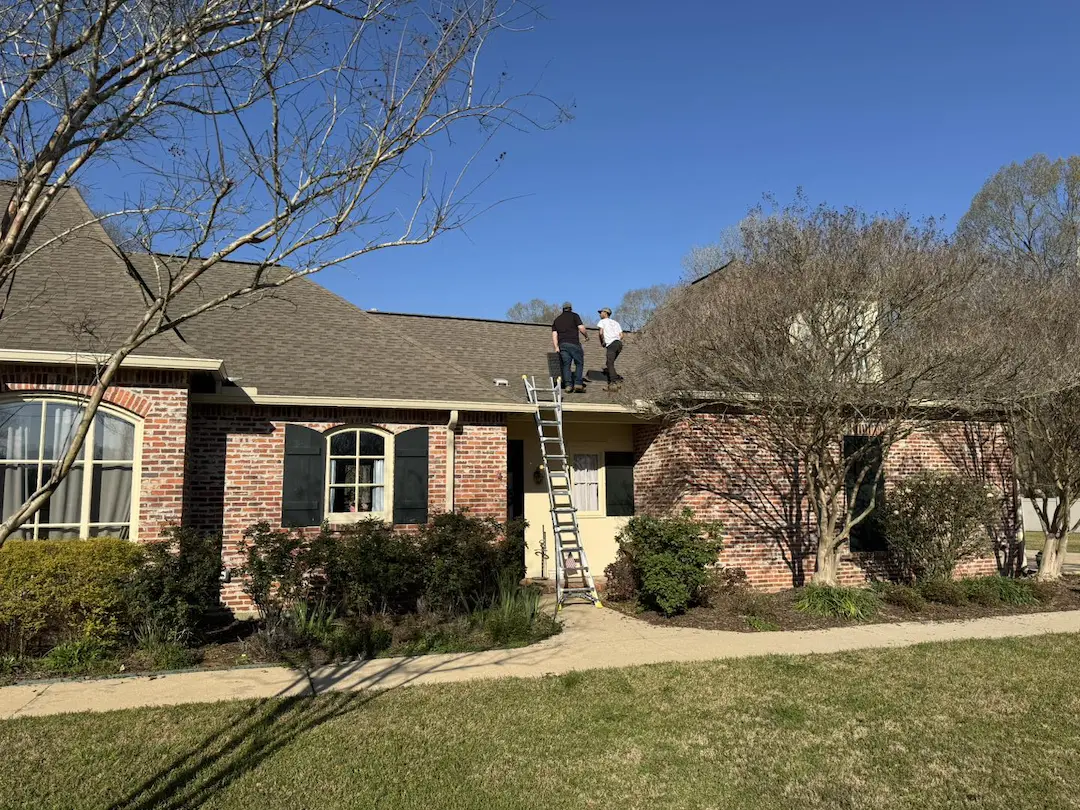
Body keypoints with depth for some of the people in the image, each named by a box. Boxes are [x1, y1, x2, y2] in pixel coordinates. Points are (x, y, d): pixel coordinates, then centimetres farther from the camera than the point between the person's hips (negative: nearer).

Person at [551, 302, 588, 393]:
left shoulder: (556, 319, 20)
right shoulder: (574, 316, 8)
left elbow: (554, 334, 9)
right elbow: (581, 328, -3)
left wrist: (556, 347, 3)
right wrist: (586, 336, 15)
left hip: (562, 344, 4)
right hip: (574, 343, -4)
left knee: (566, 365, 6)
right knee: (579, 363, 4)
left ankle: (568, 385, -6)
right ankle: (578, 384, -8)